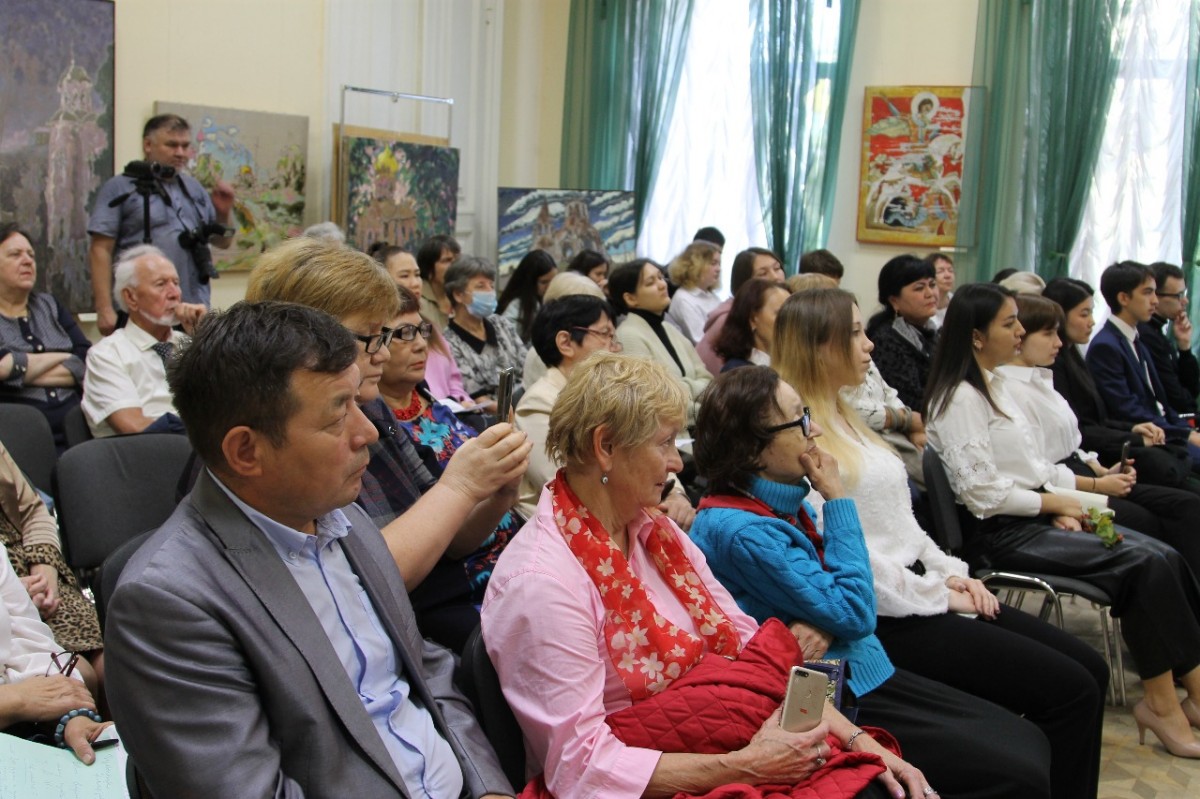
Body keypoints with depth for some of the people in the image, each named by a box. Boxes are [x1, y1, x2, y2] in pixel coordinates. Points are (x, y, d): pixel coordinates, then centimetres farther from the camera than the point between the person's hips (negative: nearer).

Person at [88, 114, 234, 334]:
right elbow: (100, 250, -5)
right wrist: (104, 309, -13)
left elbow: (222, 242, 22)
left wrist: (223, 213, 1)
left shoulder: (194, 188, 17)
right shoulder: (120, 188, 1)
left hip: (195, 314, 5)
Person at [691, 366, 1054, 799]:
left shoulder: (787, 501, 5)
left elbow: (850, 600, 9)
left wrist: (828, 625, -16)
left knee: (1030, 741, 6)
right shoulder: (740, 532, -23)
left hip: (866, 673, 9)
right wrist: (837, 496, -14)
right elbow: (854, 611, -19)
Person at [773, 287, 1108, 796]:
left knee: (1090, 669, 3)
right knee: (1069, 689, -13)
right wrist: (938, 596, -13)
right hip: (884, 616, -10)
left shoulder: (843, 418, 17)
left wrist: (951, 572, 5)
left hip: (921, 589, 10)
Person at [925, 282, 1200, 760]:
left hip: (1035, 518, 9)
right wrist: (1054, 503, -8)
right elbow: (982, 492, -18)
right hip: (1001, 536, -9)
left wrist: (1059, 504, 2)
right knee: (1147, 564, -18)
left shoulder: (995, 384, 15)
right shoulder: (960, 397, -13)